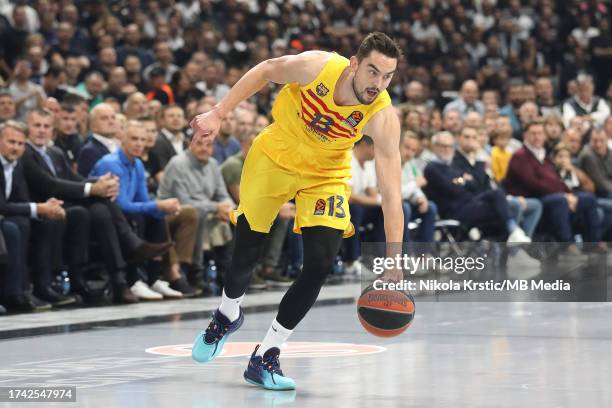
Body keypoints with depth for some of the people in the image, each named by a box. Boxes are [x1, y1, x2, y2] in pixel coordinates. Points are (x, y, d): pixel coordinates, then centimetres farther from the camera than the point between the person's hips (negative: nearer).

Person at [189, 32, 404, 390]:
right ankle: (228, 316, 38)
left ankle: (265, 358, 2)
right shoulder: (317, 66, -31)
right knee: (246, 251, 2)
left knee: (321, 264, -14)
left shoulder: (383, 117, -29)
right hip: (274, 158, 0)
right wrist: (218, 115, -8)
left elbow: (391, 193, -30)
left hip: (326, 176, 1)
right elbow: (267, 71, -9)